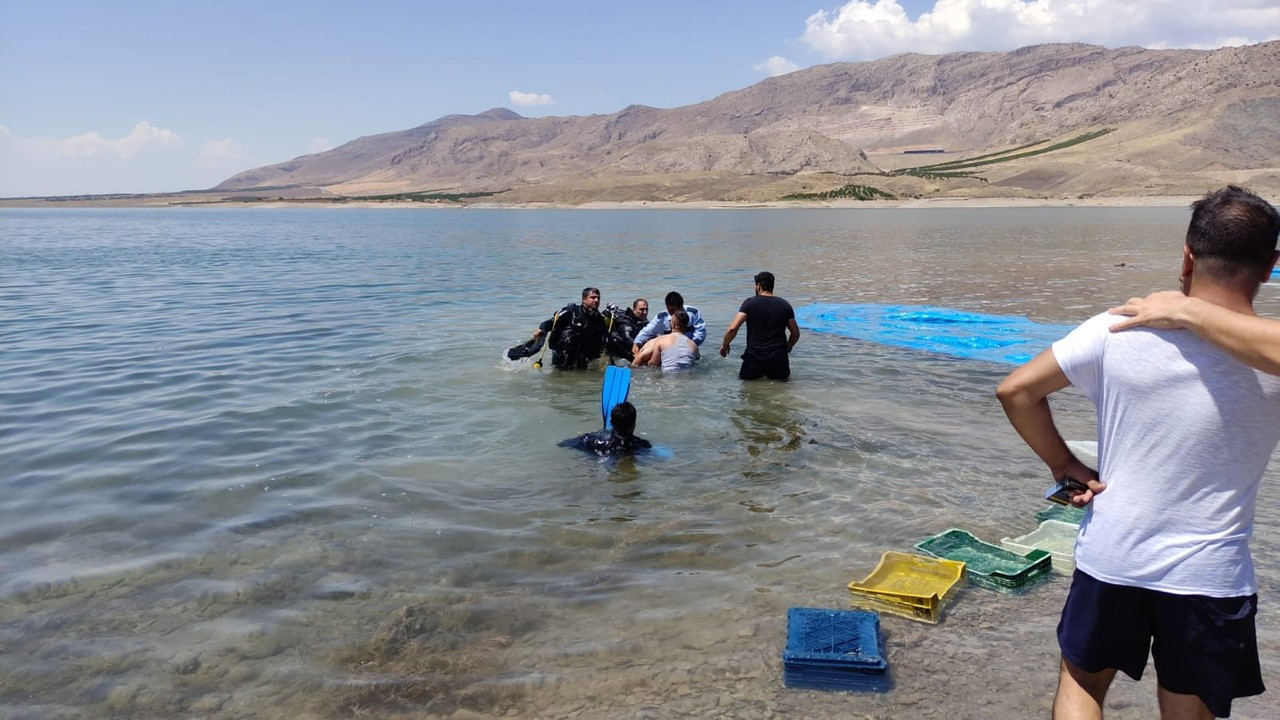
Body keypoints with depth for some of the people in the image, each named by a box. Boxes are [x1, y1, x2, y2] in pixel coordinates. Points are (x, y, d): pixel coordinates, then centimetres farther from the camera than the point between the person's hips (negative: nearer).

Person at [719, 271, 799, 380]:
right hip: (779, 356, 2)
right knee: (782, 377, 29)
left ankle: (758, 373, 1)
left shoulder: (750, 303, -7)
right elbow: (796, 333, 10)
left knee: (743, 376, 24)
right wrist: (787, 348, 28)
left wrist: (725, 345, 3)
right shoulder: (785, 305, 3)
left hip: (755, 355, -2)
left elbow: (733, 328, -14)